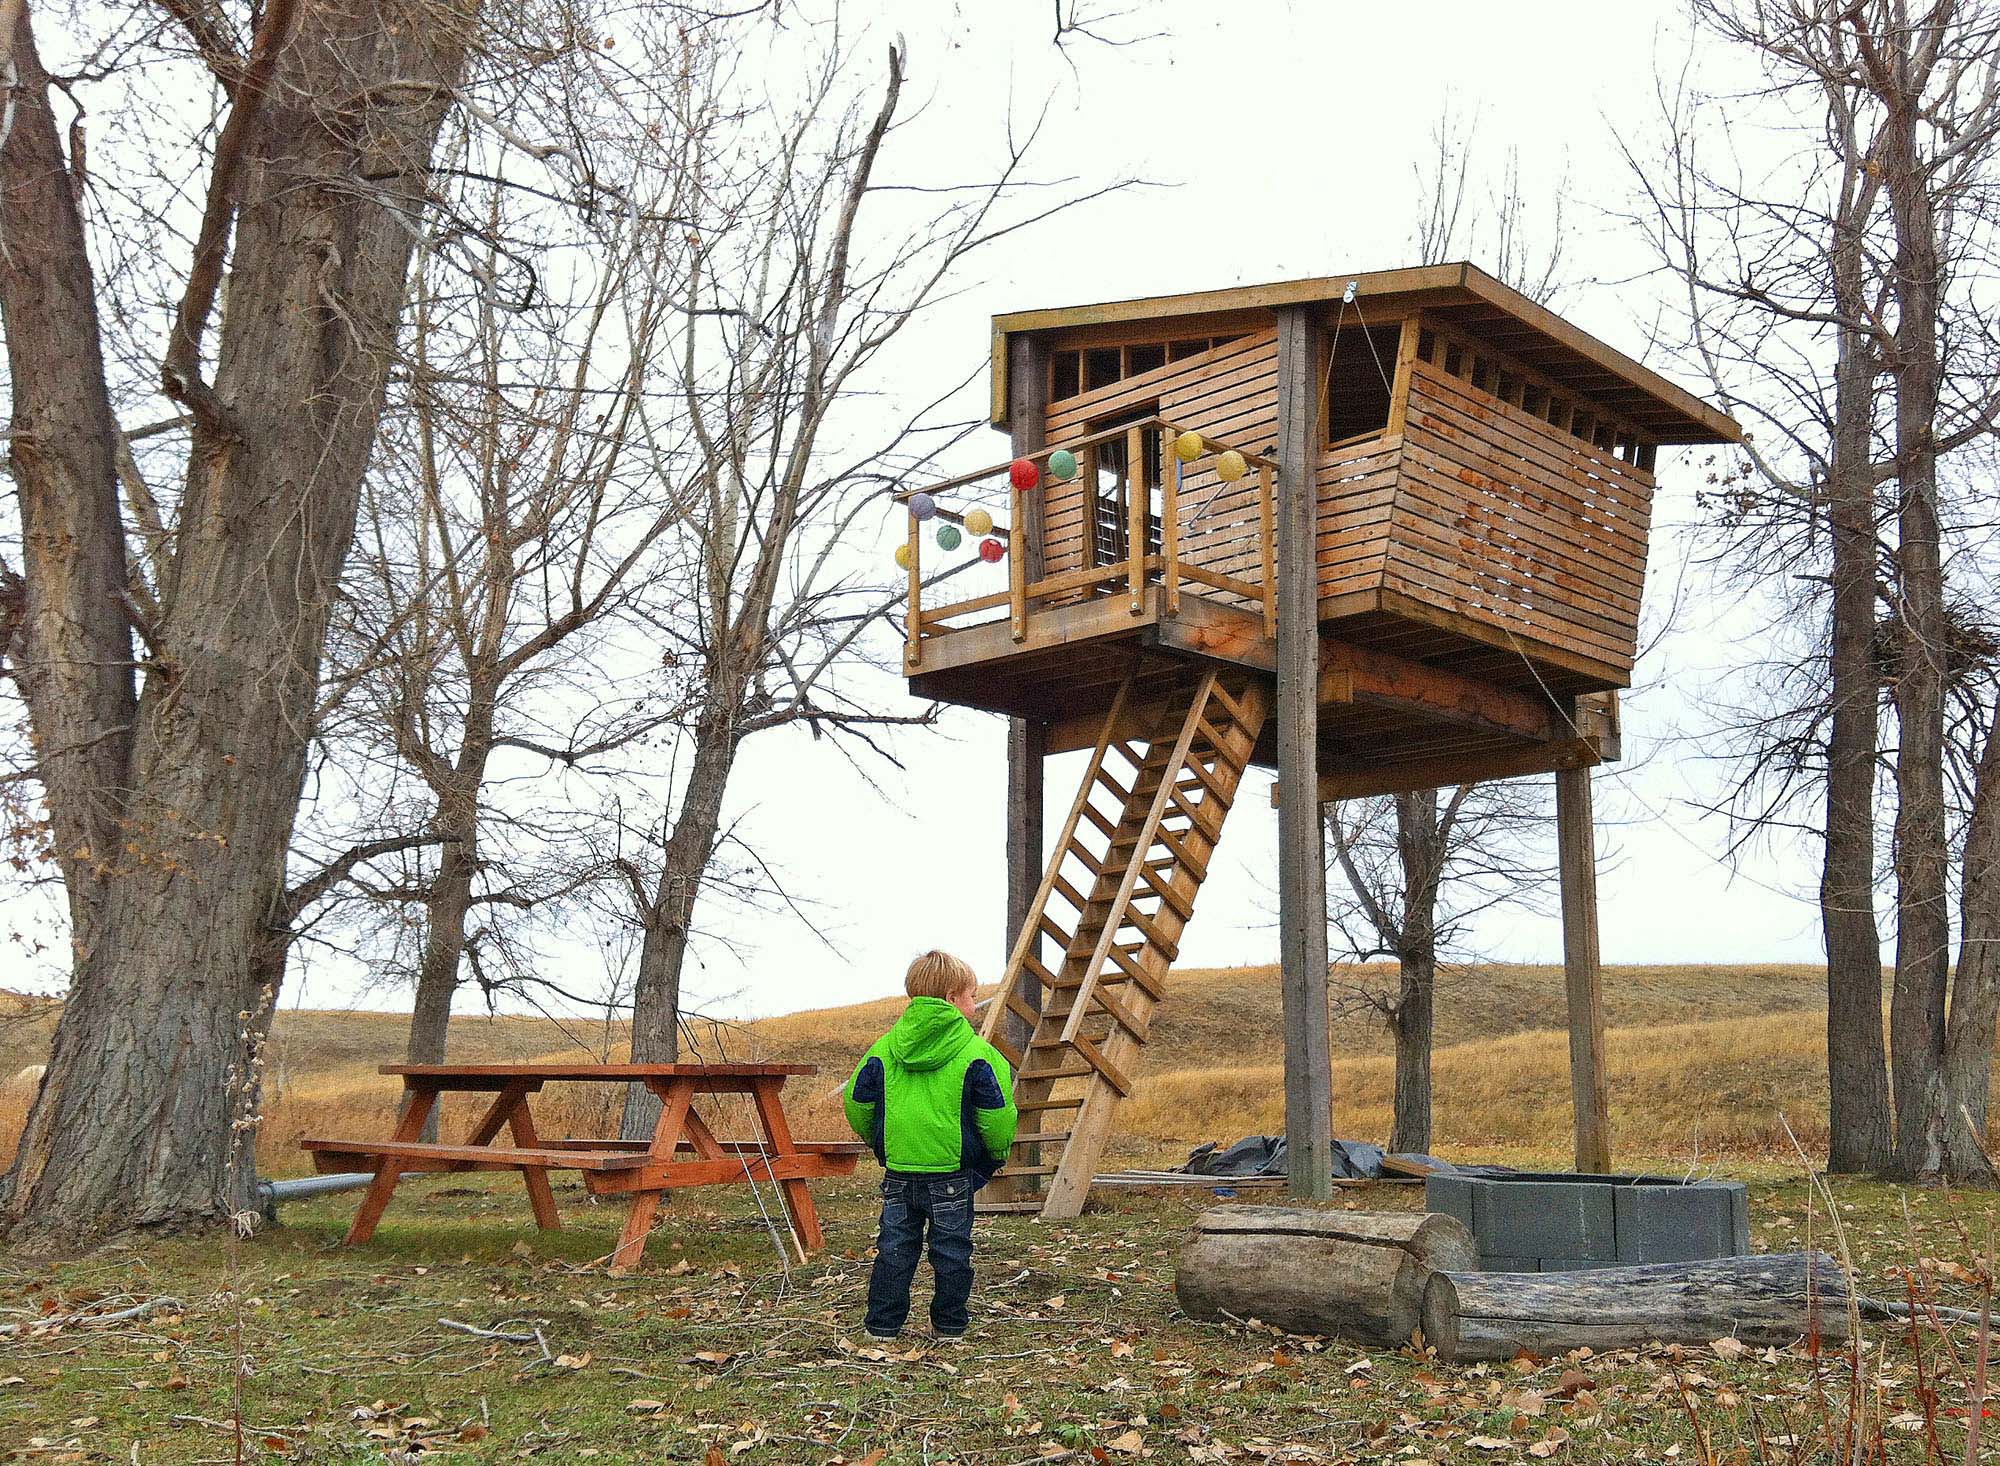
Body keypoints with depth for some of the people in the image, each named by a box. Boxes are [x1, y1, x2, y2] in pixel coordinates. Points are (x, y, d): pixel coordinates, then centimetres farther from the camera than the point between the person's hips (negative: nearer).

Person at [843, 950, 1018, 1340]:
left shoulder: (884, 1049, 2)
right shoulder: (976, 1053, -10)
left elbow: (857, 1103, 6)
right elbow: (997, 1114, -10)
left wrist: (877, 1143, 22)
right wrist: (997, 1153, 8)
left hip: (898, 1172, 3)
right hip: (952, 1175, -3)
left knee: (895, 1249, 13)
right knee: (952, 1252, 10)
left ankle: (883, 1324, 16)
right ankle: (949, 1325, 18)